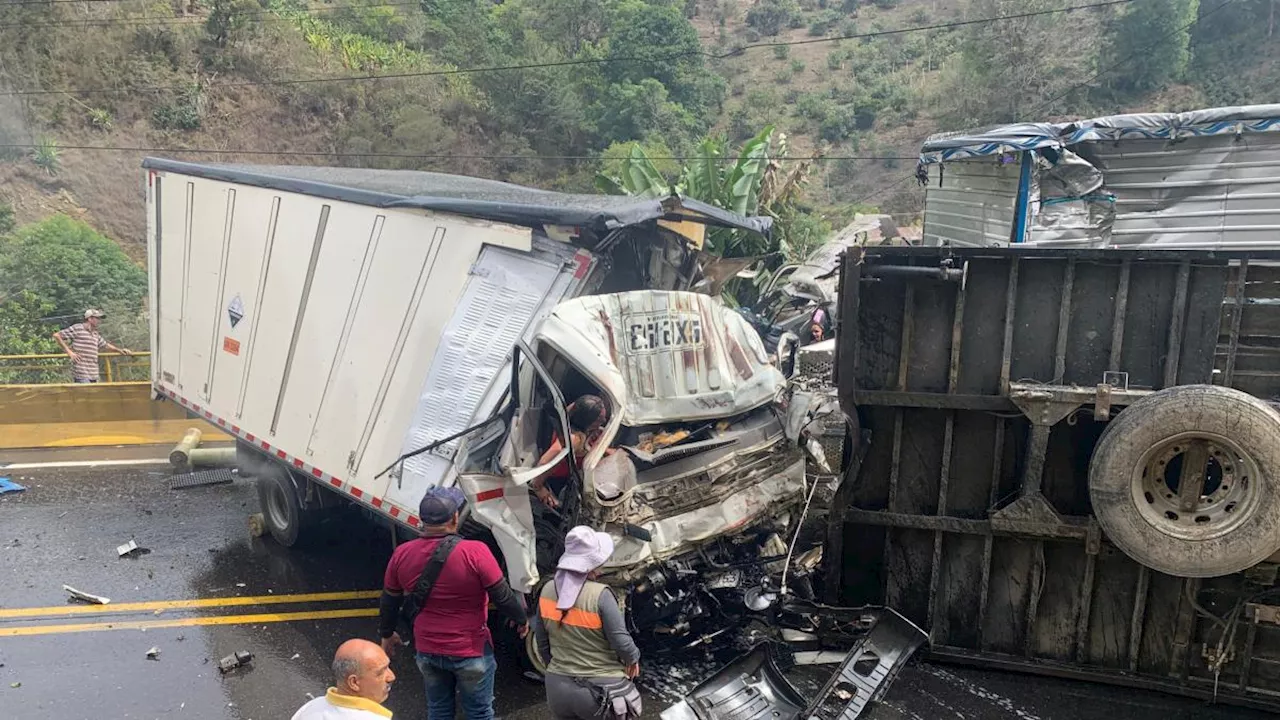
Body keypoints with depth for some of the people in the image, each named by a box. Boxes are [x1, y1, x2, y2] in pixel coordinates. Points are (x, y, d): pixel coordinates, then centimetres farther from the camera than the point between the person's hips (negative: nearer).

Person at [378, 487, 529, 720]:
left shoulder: (402, 554, -10)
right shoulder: (474, 552, -25)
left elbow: (389, 602, 4)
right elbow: (503, 596, -16)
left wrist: (387, 634, 22)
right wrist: (522, 619, 4)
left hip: (427, 651, 4)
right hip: (471, 652, -4)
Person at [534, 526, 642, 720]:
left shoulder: (548, 591, -4)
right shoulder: (600, 595, -20)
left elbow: (542, 643, 6)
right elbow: (621, 641, -16)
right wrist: (633, 659, 4)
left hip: (558, 688, 5)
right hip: (600, 690, -5)